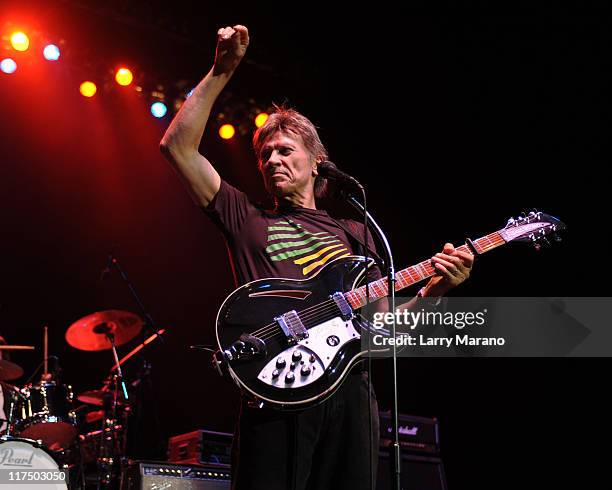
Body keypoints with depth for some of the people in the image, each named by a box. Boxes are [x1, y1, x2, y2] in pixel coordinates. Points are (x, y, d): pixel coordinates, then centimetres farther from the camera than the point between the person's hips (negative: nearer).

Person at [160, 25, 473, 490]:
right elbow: (177, 146, 7)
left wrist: (436, 286, 1)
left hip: (350, 395, 3)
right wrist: (222, 72, 2)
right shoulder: (246, 219, 16)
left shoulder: (353, 233, 22)